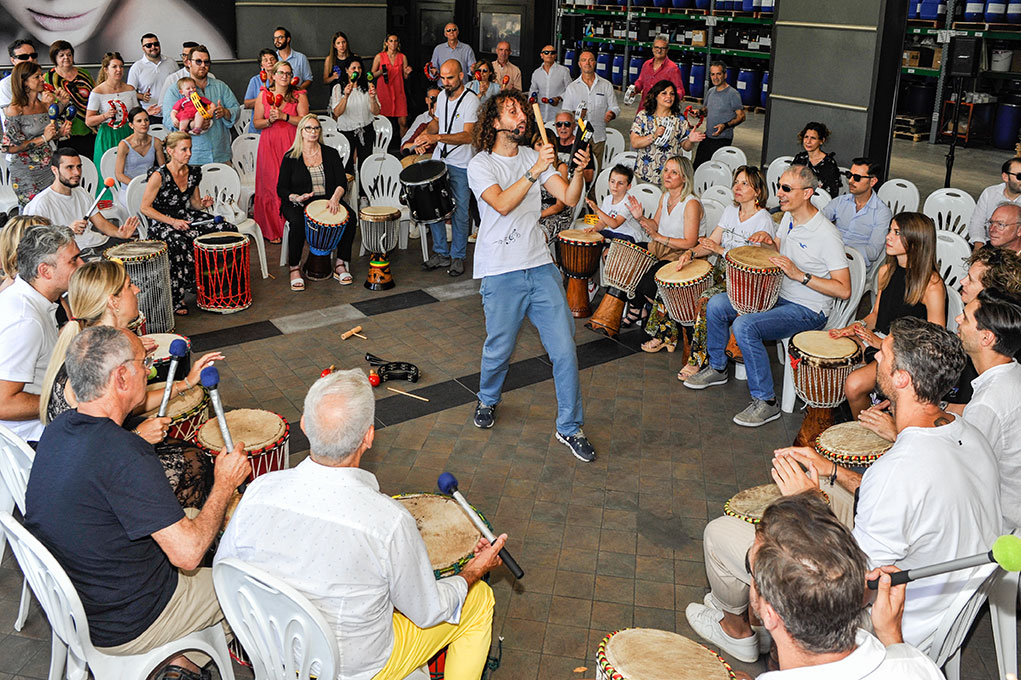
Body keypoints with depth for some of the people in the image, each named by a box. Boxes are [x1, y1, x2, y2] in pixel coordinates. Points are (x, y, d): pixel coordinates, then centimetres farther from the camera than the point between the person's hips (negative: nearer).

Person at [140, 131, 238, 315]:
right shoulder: (159, 176, -15)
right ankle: (176, 298, -24)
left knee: (229, 230, -10)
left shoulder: (193, 172, 5)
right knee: (179, 244, -39)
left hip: (186, 217, 7)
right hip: (161, 223, -7)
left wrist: (202, 203, -7)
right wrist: (173, 222, -20)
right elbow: (145, 207, -12)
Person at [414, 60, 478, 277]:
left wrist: (437, 137, -36)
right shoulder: (442, 95, 6)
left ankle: (458, 257, 15)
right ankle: (441, 253, 20)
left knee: (460, 212, 1)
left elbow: (467, 136, -26)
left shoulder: (471, 100, -16)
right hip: (439, 159, 6)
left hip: (461, 165, -6)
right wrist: (426, 133, 0)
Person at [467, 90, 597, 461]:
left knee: (564, 348, -2)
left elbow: (569, 198, 2)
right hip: (501, 273, -4)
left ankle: (570, 427, 10)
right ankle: (488, 400, 38)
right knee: (499, 348, 6)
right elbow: (502, 204, -21)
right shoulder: (480, 165, -3)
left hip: (540, 266, 4)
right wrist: (534, 172, -30)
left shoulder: (534, 156, 12)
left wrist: (579, 171, -18)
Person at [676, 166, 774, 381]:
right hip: (721, 272, 7)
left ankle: (698, 360, -22)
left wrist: (721, 250, -19)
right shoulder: (730, 211, 11)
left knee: (706, 300, -32)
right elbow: (711, 242, 11)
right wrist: (691, 253, -9)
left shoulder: (764, 221, -11)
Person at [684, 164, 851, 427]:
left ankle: (765, 402, -18)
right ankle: (717, 368, 19)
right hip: (779, 297, 9)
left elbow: (844, 290, -24)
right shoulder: (788, 219, 4)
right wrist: (769, 241, 0)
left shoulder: (827, 235, -22)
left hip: (808, 311, -9)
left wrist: (800, 275, -29)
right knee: (717, 304, 0)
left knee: (744, 326, -29)